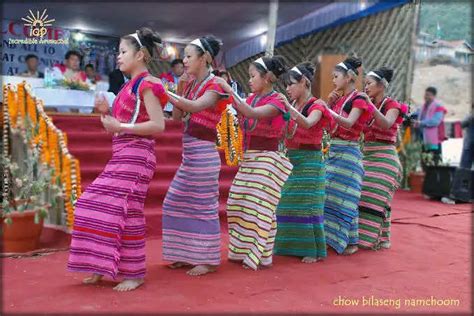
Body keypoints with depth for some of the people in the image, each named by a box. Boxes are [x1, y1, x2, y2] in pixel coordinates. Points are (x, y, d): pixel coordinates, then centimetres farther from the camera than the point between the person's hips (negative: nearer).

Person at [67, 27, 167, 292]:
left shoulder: (147, 84, -9)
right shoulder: (130, 86, 19)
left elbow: (158, 125, -18)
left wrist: (120, 127, -18)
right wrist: (107, 113, 6)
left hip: (136, 153, -10)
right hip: (122, 154, 10)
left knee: (124, 210, -7)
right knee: (99, 206, 10)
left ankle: (135, 274, 4)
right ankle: (106, 266, 21)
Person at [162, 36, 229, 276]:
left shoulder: (215, 85, -9)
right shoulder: (191, 84, 14)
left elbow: (196, 106, -28)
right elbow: (177, 117, 10)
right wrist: (180, 88, 3)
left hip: (203, 152, -8)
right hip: (189, 151, 8)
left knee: (203, 206, -1)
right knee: (178, 203, 12)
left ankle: (208, 260, 12)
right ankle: (188, 255, 25)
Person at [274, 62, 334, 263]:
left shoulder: (316, 106, -6)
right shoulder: (293, 106, 12)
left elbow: (307, 124, -28)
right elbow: (286, 134, 4)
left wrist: (288, 107, -38)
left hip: (309, 161, -6)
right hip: (290, 160, 6)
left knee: (307, 205, -4)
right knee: (287, 203, 7)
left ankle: (312, 250, 8)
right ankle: (293, 244, 21)